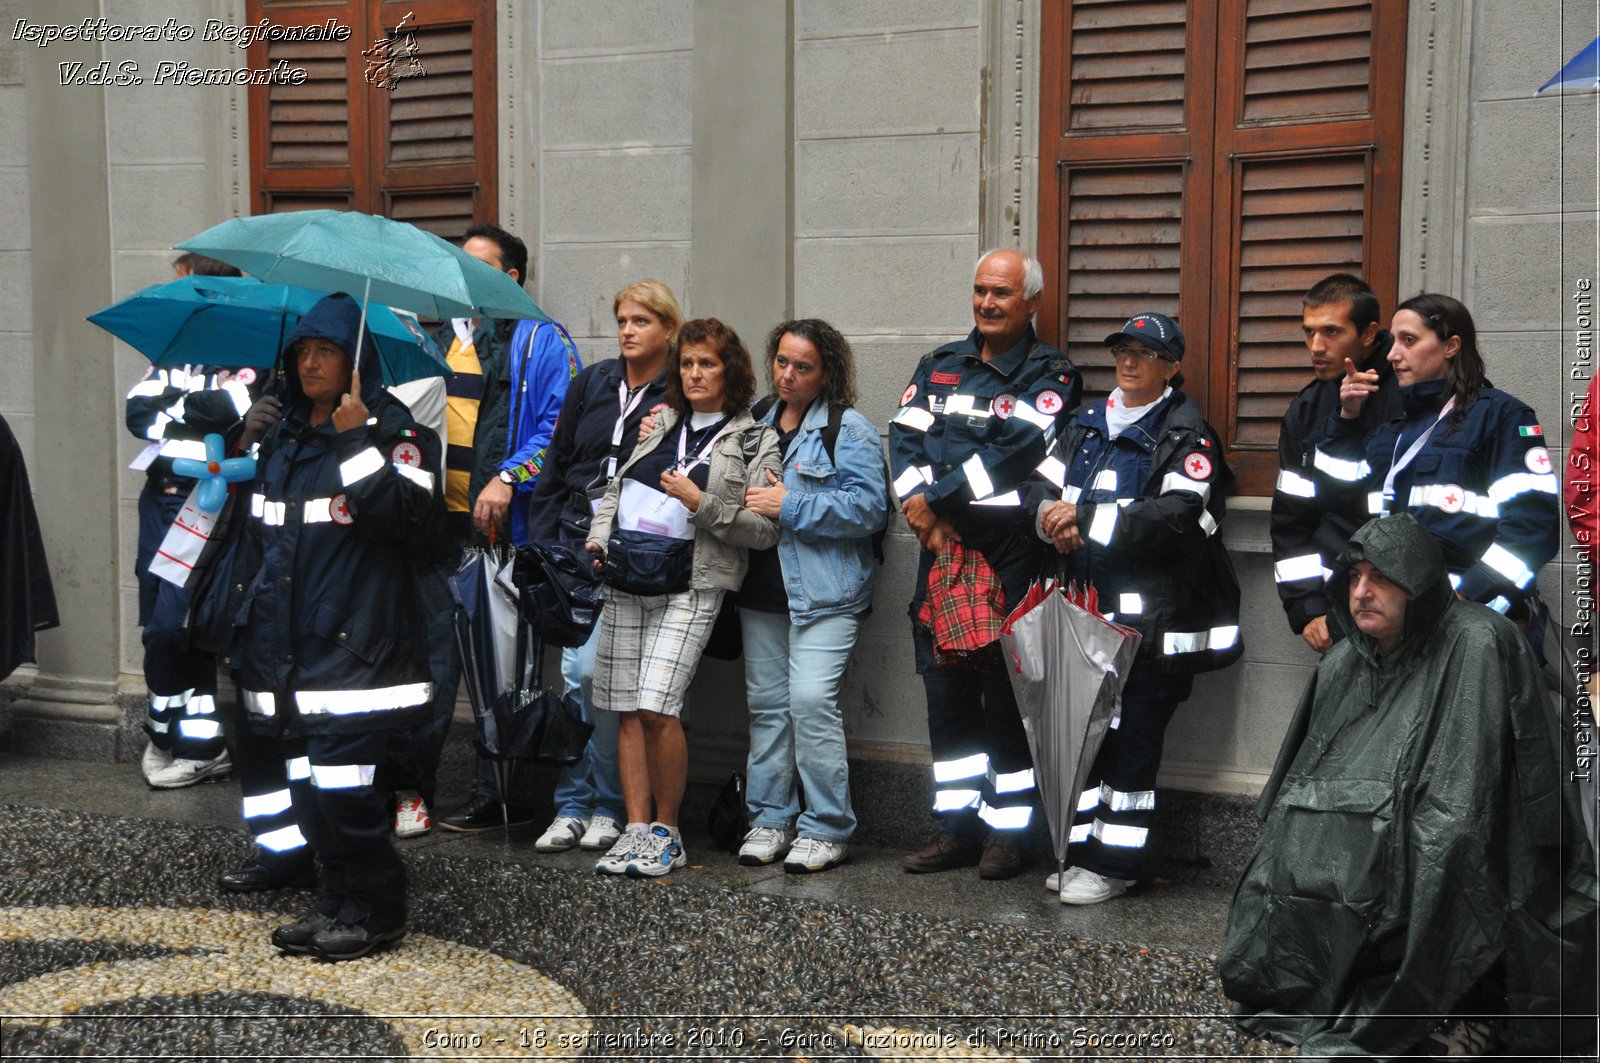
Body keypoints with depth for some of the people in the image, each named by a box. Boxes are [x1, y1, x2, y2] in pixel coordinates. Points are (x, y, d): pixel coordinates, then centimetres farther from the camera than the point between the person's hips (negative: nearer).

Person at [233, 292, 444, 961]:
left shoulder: (392, 429, -5)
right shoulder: (280, 438, 16)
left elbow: (414, 518, -21)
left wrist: (359, 443, -22)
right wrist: (252, 616, 23)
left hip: (355, 642, -7)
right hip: (289, 643, 7)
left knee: (341, 779, -10)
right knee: (306, 780, 9)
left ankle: (375, 911, 5)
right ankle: (337, 903, 21)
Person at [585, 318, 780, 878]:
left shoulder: (753, 442, 2)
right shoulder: (660, 422, 17)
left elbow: (764, 530, -5)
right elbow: (616, 488, 24)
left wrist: (701, 503, -13)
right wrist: (599, 537, 9)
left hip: (689, 588, -5)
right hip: (625, 580, 5)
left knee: (657, 708, -15)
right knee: (628, 711, 4)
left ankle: (667, 833, 1)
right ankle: (637, 829, 11)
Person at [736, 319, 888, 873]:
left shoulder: (849, 430, -5)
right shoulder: (756, 421, 15)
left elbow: (867, 508, -15)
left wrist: (790, 506, -16)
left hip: (824, 592, -6)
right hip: (763, 589, 7)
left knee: (811, 699, -14)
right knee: (766, 702, 9)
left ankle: (827, 828, -3)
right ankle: (770, 819, 19)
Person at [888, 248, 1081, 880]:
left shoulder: (1049, 375, 0)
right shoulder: (939, 366, 16)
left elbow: (1016, 452, -14)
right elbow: (904, 438, 5)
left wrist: (935, 497, -15)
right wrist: (926, 513, -11)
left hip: (1008, 549, -5)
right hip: (941, 545, 5)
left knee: (1005, 688, -3)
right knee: (945, 685, 8)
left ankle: (1007, 829, 7)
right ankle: (957, 825, 18)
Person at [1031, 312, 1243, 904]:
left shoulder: (1186, 435, -6)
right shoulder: (1088, 425, 17)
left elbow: (1175, 518, -20)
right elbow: (1043, 484, 14)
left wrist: (1086, 519, -19)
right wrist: (1053, 517, -10)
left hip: (1153, 620, -7)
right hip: (1090, 611, 7)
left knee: (1133, 740, -3)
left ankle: (1115, 864, 5)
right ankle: (1084, 849, 22)